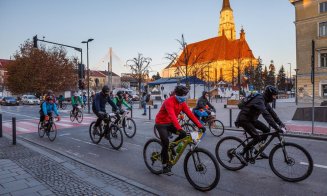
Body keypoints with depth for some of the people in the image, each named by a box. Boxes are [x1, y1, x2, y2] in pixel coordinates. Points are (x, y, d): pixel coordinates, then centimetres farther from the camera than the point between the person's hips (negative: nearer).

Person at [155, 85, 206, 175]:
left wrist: (200, 125, -20)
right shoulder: (169, 102, -27)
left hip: (170, 123, 7)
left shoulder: (182, 103, -4)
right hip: (161, 123, -7)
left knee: (184, 134, -12)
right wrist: (179, 129, -52)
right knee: (166, 142, -16)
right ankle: (165, 166, 0)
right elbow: (172, 116, -41)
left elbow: (190, 114, -11)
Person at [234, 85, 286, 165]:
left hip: (251, 119, 10)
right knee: (257, 138, -16)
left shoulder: (265, 101, 5)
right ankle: (240, 153, -6)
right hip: (244, 119, -10)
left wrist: (280, 123, 1)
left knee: (266, 130, 3)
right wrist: (277, 127, -39)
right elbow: (266, 114, -36)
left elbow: (271, 112, 9)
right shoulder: (259, 100, -26)